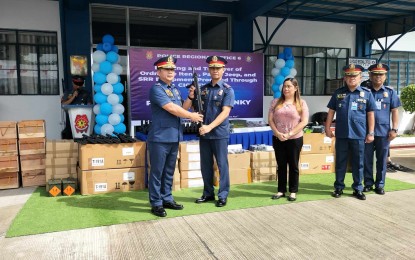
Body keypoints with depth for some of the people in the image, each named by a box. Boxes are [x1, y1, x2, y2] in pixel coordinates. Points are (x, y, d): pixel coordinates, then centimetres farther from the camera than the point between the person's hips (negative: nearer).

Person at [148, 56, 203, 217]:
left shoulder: (175, 89, 15)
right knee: (157, 172, 1)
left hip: (174, 137, 8)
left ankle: (167, 199, 27)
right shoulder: (156, 89, -11)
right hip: (160, 138, -8)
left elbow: (182, 108, 15)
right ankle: (156, 204, 11)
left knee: (169, 171, 16)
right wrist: (192, 116, -8)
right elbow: (171, 109, -17)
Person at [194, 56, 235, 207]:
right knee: (205, 165, 11)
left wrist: (210, 127, -23)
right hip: (204, 134, 5)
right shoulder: (203, 89, 9)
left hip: (220, 134, -4)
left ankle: (223, 195, 15)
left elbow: (225, 112, -14)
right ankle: (208, 193, 25)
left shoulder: (227, 90, -4)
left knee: (222, 165, 4)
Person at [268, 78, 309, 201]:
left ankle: (293, 191, 18)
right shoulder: (276, 102, 5)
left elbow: (304, 121, -8)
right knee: (281, 165, 10)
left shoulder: (301, 103, -1)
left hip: (295, 139, -2)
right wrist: (278, 133, -13)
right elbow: (270, 120, 1)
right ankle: (281, 190, 21)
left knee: (293, 165, 7)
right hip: (278, 139, 2)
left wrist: (290, 134, -16)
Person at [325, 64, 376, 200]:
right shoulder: (338, 93, 5)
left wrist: (370, 133, -1)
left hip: (359, 135, -1)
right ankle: (339, 187, 21)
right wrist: (327, 128, 2)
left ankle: (358, 189, 21)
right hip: (341, 134, 1)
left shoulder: (366, 93, 2)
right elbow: (331, 111, 8)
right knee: (340, 163, 10)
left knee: (358, 164, 9)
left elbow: (370, 114, 3)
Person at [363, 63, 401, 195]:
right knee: (367, 159, 6)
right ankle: (368, 183, 18)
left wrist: (394, 129, -2)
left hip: (384, 131, 1)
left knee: (382, 160, 7)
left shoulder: (390, 92, 6)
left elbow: (394, 111, 6)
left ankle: (380, 185, 18)